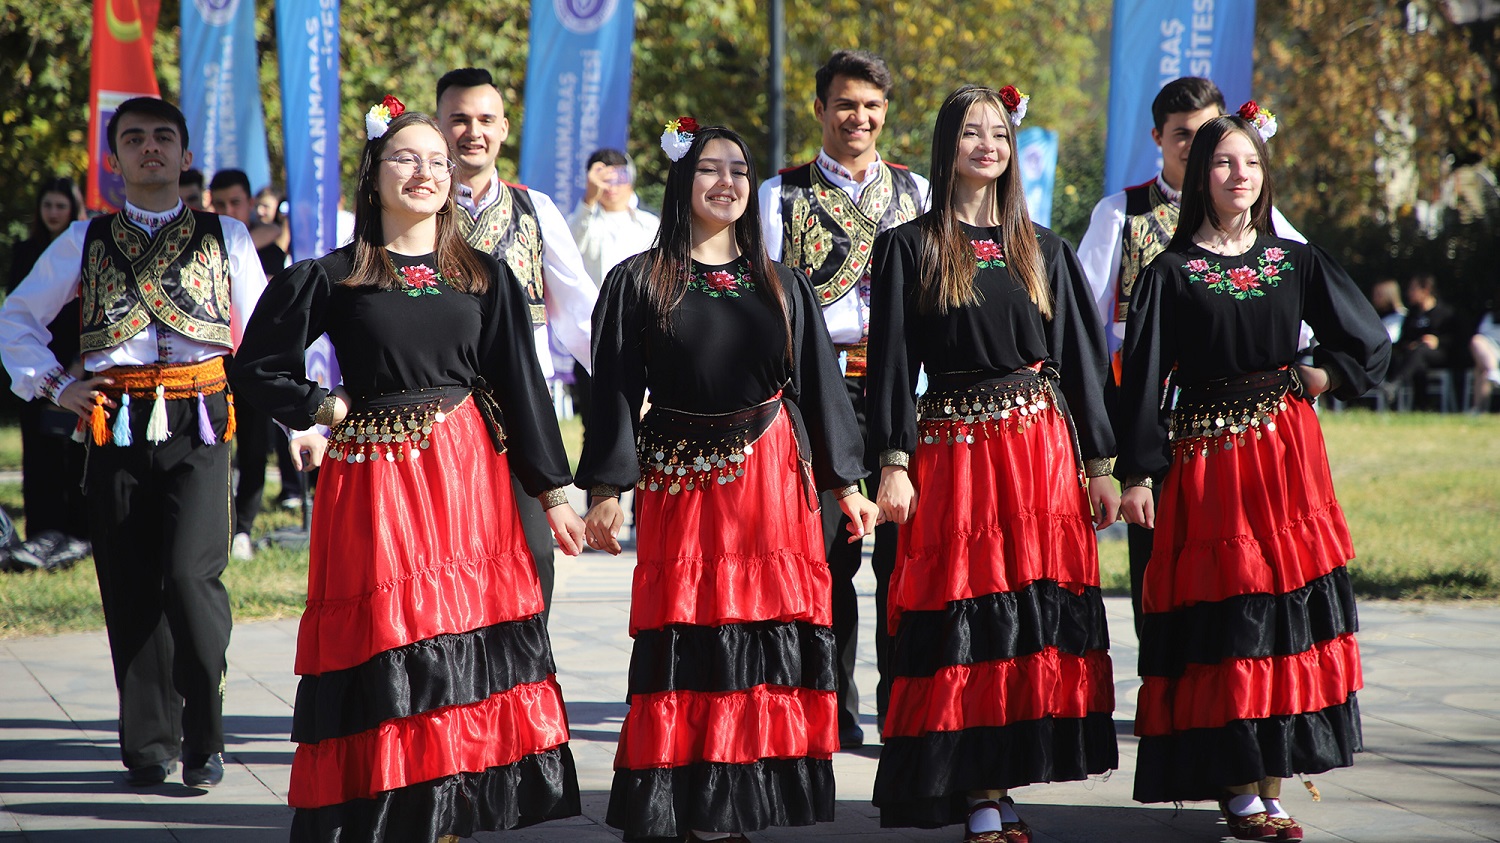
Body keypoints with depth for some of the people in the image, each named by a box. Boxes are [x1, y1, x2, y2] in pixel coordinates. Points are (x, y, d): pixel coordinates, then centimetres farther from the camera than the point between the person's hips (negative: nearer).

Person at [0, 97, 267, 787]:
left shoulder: (224, 236, 13)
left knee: (190, 574, -17)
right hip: (116, 421, 2)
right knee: (131, 589, 2)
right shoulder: (85, 240, 15)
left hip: (197, 420, -2)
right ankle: (149, 747, 10)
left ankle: (203, 737, -3)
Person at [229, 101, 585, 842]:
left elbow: (521, 387, 7)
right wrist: (323, 408, -3)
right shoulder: (332, 278, 2)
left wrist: (551, 492, 5)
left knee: (466, 639, -1)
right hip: (374, 479, -2)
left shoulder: (485, 278, 9)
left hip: (466, 473, 2)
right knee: (384, 650, -4)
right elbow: (256, 368, 6)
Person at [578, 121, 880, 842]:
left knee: (765, 634, -2)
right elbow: (615, 392, 0)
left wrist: (846, 483, 8)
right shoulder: (638, 283, 4)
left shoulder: (782, 286, 12)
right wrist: (608, 489, -7)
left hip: (769, 479, 2)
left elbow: (818, 385, 12)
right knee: (682, 642, -4)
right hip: (679, 482, -2)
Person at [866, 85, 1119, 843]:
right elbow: (891, 360, -2)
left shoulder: (1043, 250, 12)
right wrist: (893, 463, -11)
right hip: (952, 449, -3)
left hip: (1041, 444, 3)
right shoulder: (909, 248, 3)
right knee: (964, 617, -3)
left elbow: (1081, 356, 11)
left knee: (1039, 606, -1)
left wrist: (1098, 465, 6)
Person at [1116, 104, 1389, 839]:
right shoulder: (1172, 274, -2)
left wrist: (1309, 383, 4)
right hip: (1206, 460, -3)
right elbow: (1144, 380, -5)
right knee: (1224, 620, -5)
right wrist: (1137, 475, -9)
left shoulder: (1295, 261, 8)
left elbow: (1370, 345, 13)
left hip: (1285, 449, 3)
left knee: (1289, 608, 0)